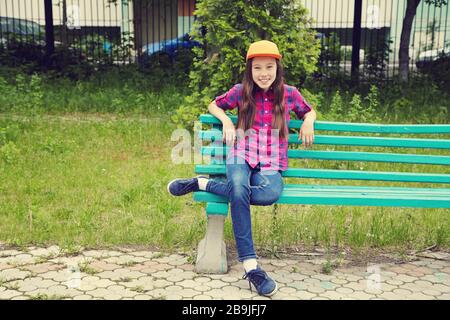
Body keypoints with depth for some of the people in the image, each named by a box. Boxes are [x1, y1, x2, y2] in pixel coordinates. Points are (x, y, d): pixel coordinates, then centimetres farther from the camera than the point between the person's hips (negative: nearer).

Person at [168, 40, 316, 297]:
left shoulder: (289, 93, 7)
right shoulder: (240, 92, 6)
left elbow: (309, 111, 24)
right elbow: (214, 105, 22)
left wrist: (308, 121, 1)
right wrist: (226, 120, 1)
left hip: (271, 165, 1)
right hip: (242, 158, 0)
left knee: (271, 194, -37)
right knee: (239, 191, -37)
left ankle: (203, 184, -21)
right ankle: (251, 266, -32)